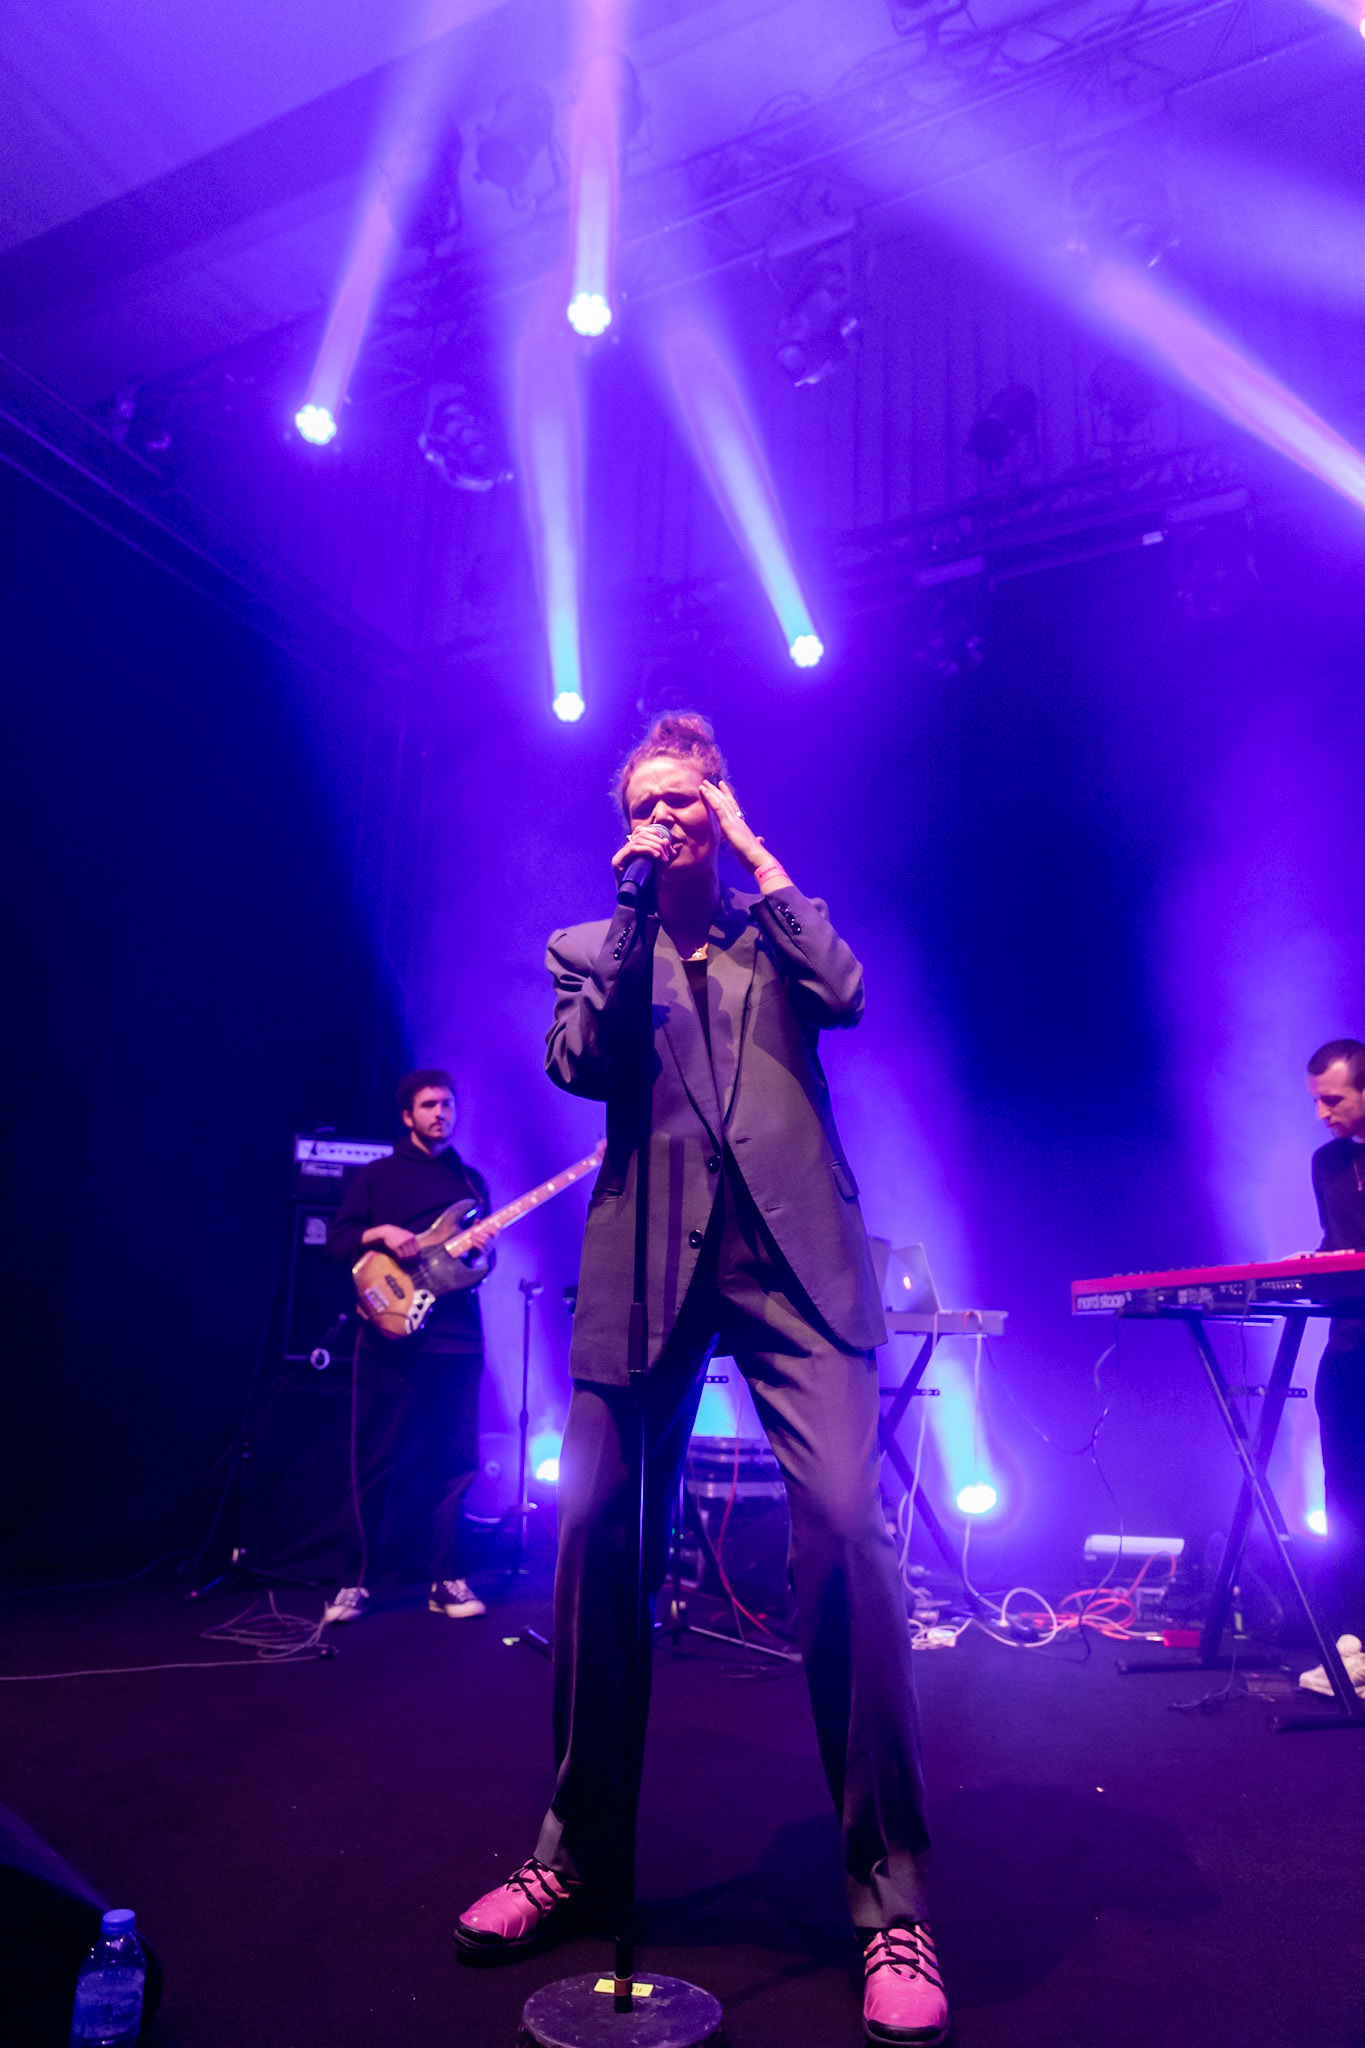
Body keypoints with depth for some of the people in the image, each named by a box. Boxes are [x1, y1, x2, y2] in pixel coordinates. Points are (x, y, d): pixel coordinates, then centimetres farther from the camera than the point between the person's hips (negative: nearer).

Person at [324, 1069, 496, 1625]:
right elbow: (337, 1242, 2)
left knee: (453, 1462, 4)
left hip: (458, 1336, 3)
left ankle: (447, 1579, 12)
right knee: (380, 1463, 0)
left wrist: (480, 1248, -4)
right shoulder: (376, 1175, 7)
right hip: (391, 1335, -3)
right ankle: (357, 1579, 10)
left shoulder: (472, 1181, 17)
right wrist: (379, 1234, -16)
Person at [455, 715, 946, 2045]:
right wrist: (633, 911, 0)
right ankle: (578, 1851, 23)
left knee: (844, 1525, -15)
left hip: (792, 1257, -1)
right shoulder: (592, 949, 18)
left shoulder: (777, 931, 19)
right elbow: (579, 1064, 0)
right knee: (599, 1542, 2)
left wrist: (756, 855, 4)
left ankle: (889, 1897, 0)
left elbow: (843, 995, -2)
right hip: (647, 1266, 1)